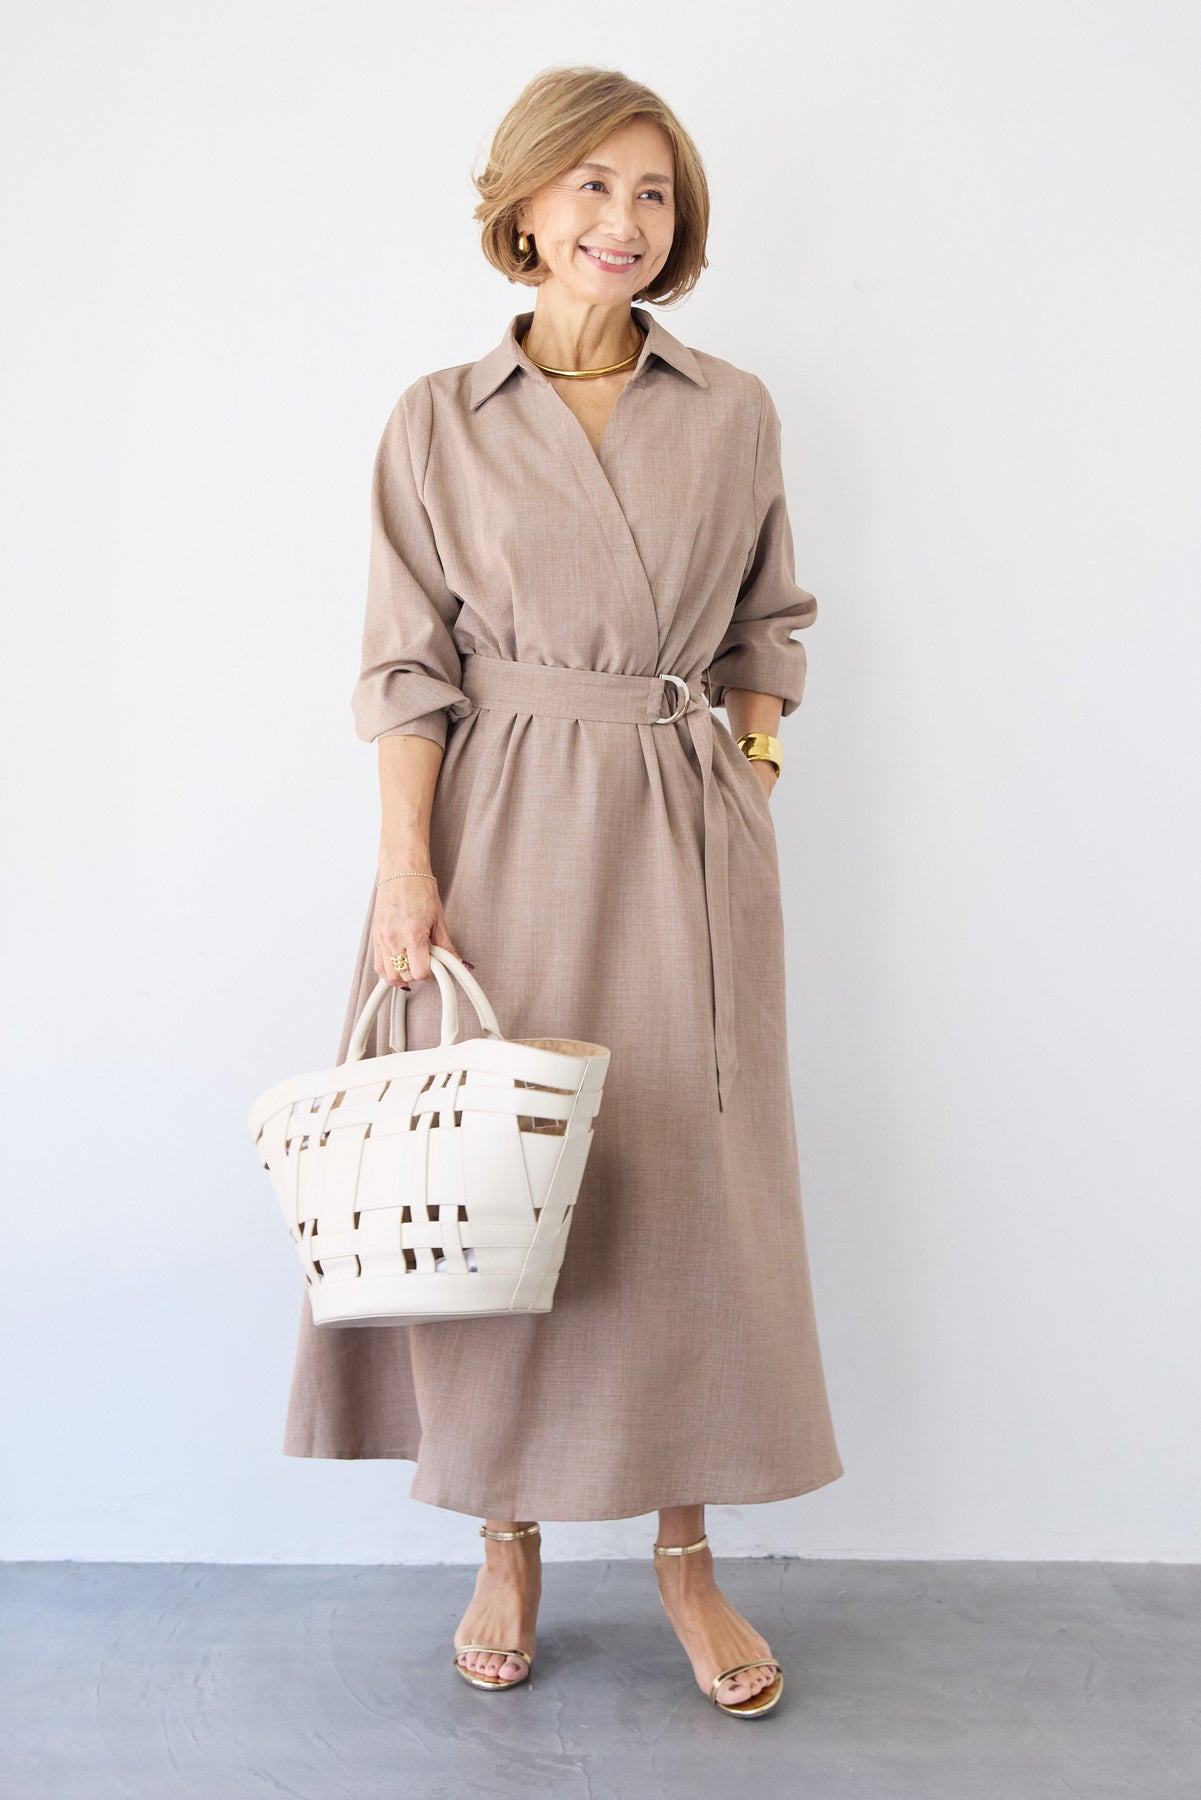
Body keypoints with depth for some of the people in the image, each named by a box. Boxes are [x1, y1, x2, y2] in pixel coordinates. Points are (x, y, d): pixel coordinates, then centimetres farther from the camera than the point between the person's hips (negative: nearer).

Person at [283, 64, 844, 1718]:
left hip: (684, 844, 1)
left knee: (692, 1190, 5)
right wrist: (407, 869, -9)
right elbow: (410, 668, 0)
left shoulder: (735, 414, 8)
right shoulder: (436, 420, 3)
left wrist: (753, 766, 2)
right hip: (500, 839, -1)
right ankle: (508, 1549, 24)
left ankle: (687, 1555, 23)